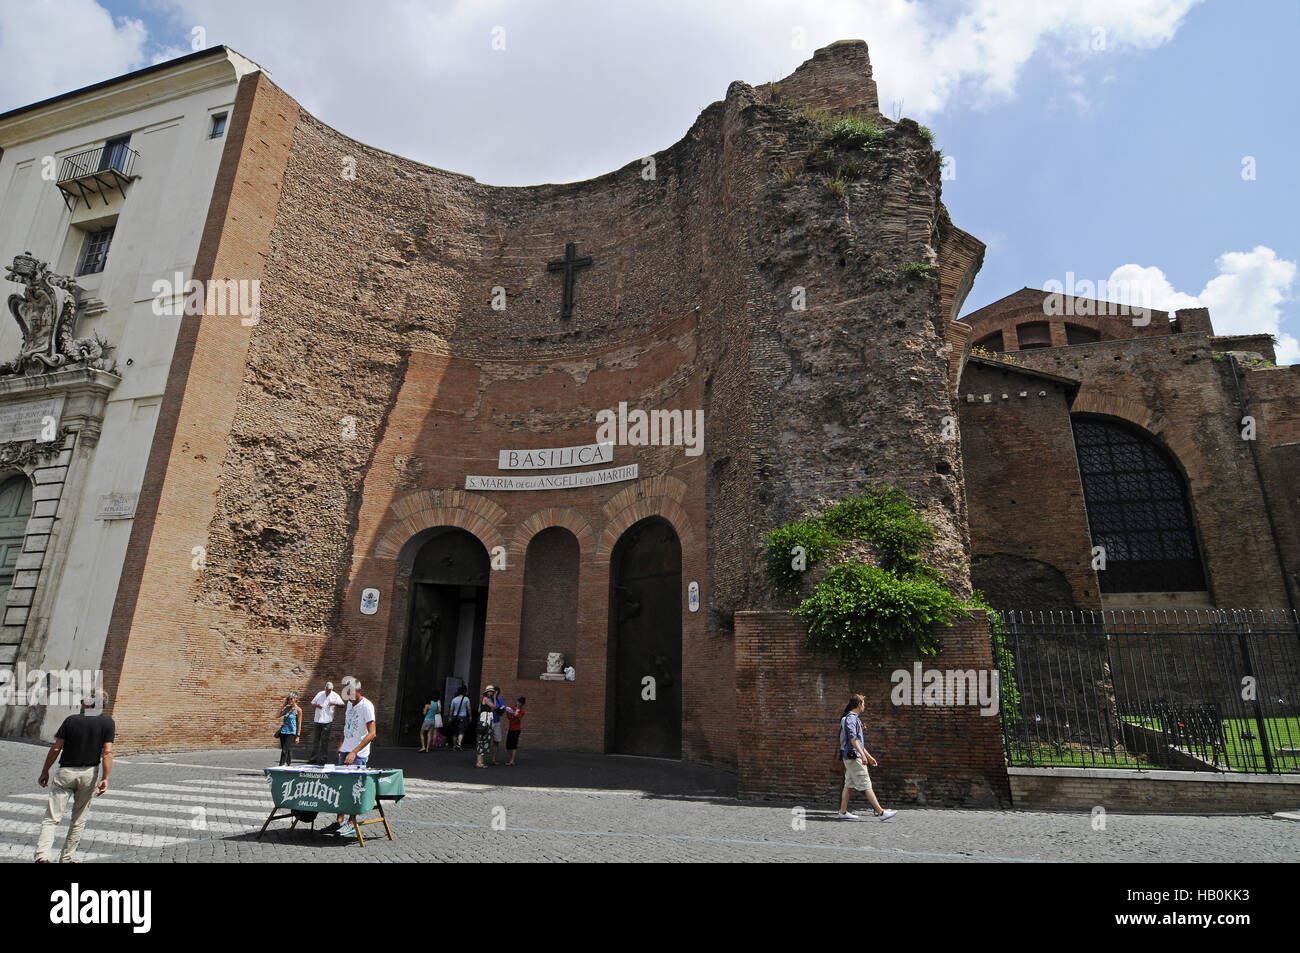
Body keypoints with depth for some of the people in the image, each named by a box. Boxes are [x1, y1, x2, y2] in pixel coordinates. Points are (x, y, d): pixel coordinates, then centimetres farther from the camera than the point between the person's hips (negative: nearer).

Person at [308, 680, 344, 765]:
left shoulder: (335, 695, 2)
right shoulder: (320, 694, 9)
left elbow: (342, 704, 0)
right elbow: (312, 703, 14)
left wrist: (334, 703, -17)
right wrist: (317, 705, -7)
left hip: (327, 721, -3)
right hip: (317, 720, 3)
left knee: (324, 739, -2)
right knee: (316, 739, 7)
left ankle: (322, 758, 3)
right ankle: (314, 757, 14)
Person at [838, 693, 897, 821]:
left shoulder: (855, 718, 21)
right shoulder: (851, 718, -12)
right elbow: (853, 739, -22)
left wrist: (869, 756, 26)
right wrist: (862, 754, -28)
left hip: (851, 757, 10)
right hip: (853, 757, -10)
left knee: (848, 785, 9)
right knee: (866, 785, -8)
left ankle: (843, 812, 12)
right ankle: (881, 812, -7)